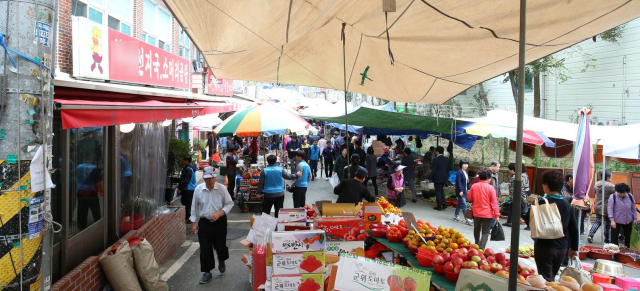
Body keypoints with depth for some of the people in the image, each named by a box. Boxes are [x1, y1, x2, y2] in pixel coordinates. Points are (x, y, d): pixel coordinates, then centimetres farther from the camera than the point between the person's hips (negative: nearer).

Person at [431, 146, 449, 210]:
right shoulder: (446, 159, 2)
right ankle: (444, 203, 16)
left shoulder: (436, 159, -18)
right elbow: (448, 169, 8)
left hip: (437, 178, -6)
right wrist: (447, 176, 19)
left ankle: (439, 207, 10)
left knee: (438, 192, 4)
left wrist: (432, 178, -4)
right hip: (444, 178, 6)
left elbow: (434, 170, -15)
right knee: (441, 190, 23)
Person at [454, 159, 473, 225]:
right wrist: (460, 191, -21)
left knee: (460, 204, 16)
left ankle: (456, 216, 27)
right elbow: (459, 182, -19)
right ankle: (467, 219, -8)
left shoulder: (465, 172, 12)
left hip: (464, 191, 9)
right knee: (464, 205, -10)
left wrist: (468, 189, 14)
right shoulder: (459, 172, -16)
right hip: (461, 191, -9)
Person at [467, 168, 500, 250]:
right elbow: (494, 202, -14)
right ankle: (481, 248, -7)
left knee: (477, 229, 23)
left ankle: (477, 244, 43)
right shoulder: (491, 188, -15)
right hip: (487, 214, -4)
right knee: (485, 232, 3)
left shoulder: (474, 186, -6)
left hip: (476, 212, 4)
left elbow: (469, 198, 6)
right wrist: (497, 214, -8)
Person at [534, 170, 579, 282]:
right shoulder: (567, 205, 5)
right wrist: (574, 248, 20)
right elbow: (574, 229, 10)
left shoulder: (543, 202, -14)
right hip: (562, 248, 6)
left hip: (545, 246, -6)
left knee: (546, 279, 2)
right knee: (552, 277, 21)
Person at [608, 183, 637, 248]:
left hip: (628, 221, 4)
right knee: (614, 237, -2)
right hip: (616, 221, -4)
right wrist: (612, 220, -20)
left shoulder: (630, 197, 0)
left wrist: (635, 218, 8)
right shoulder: (613, 197, -13)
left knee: (628, 237, 14)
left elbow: (633, 208, 11)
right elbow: (610, 209, -14)